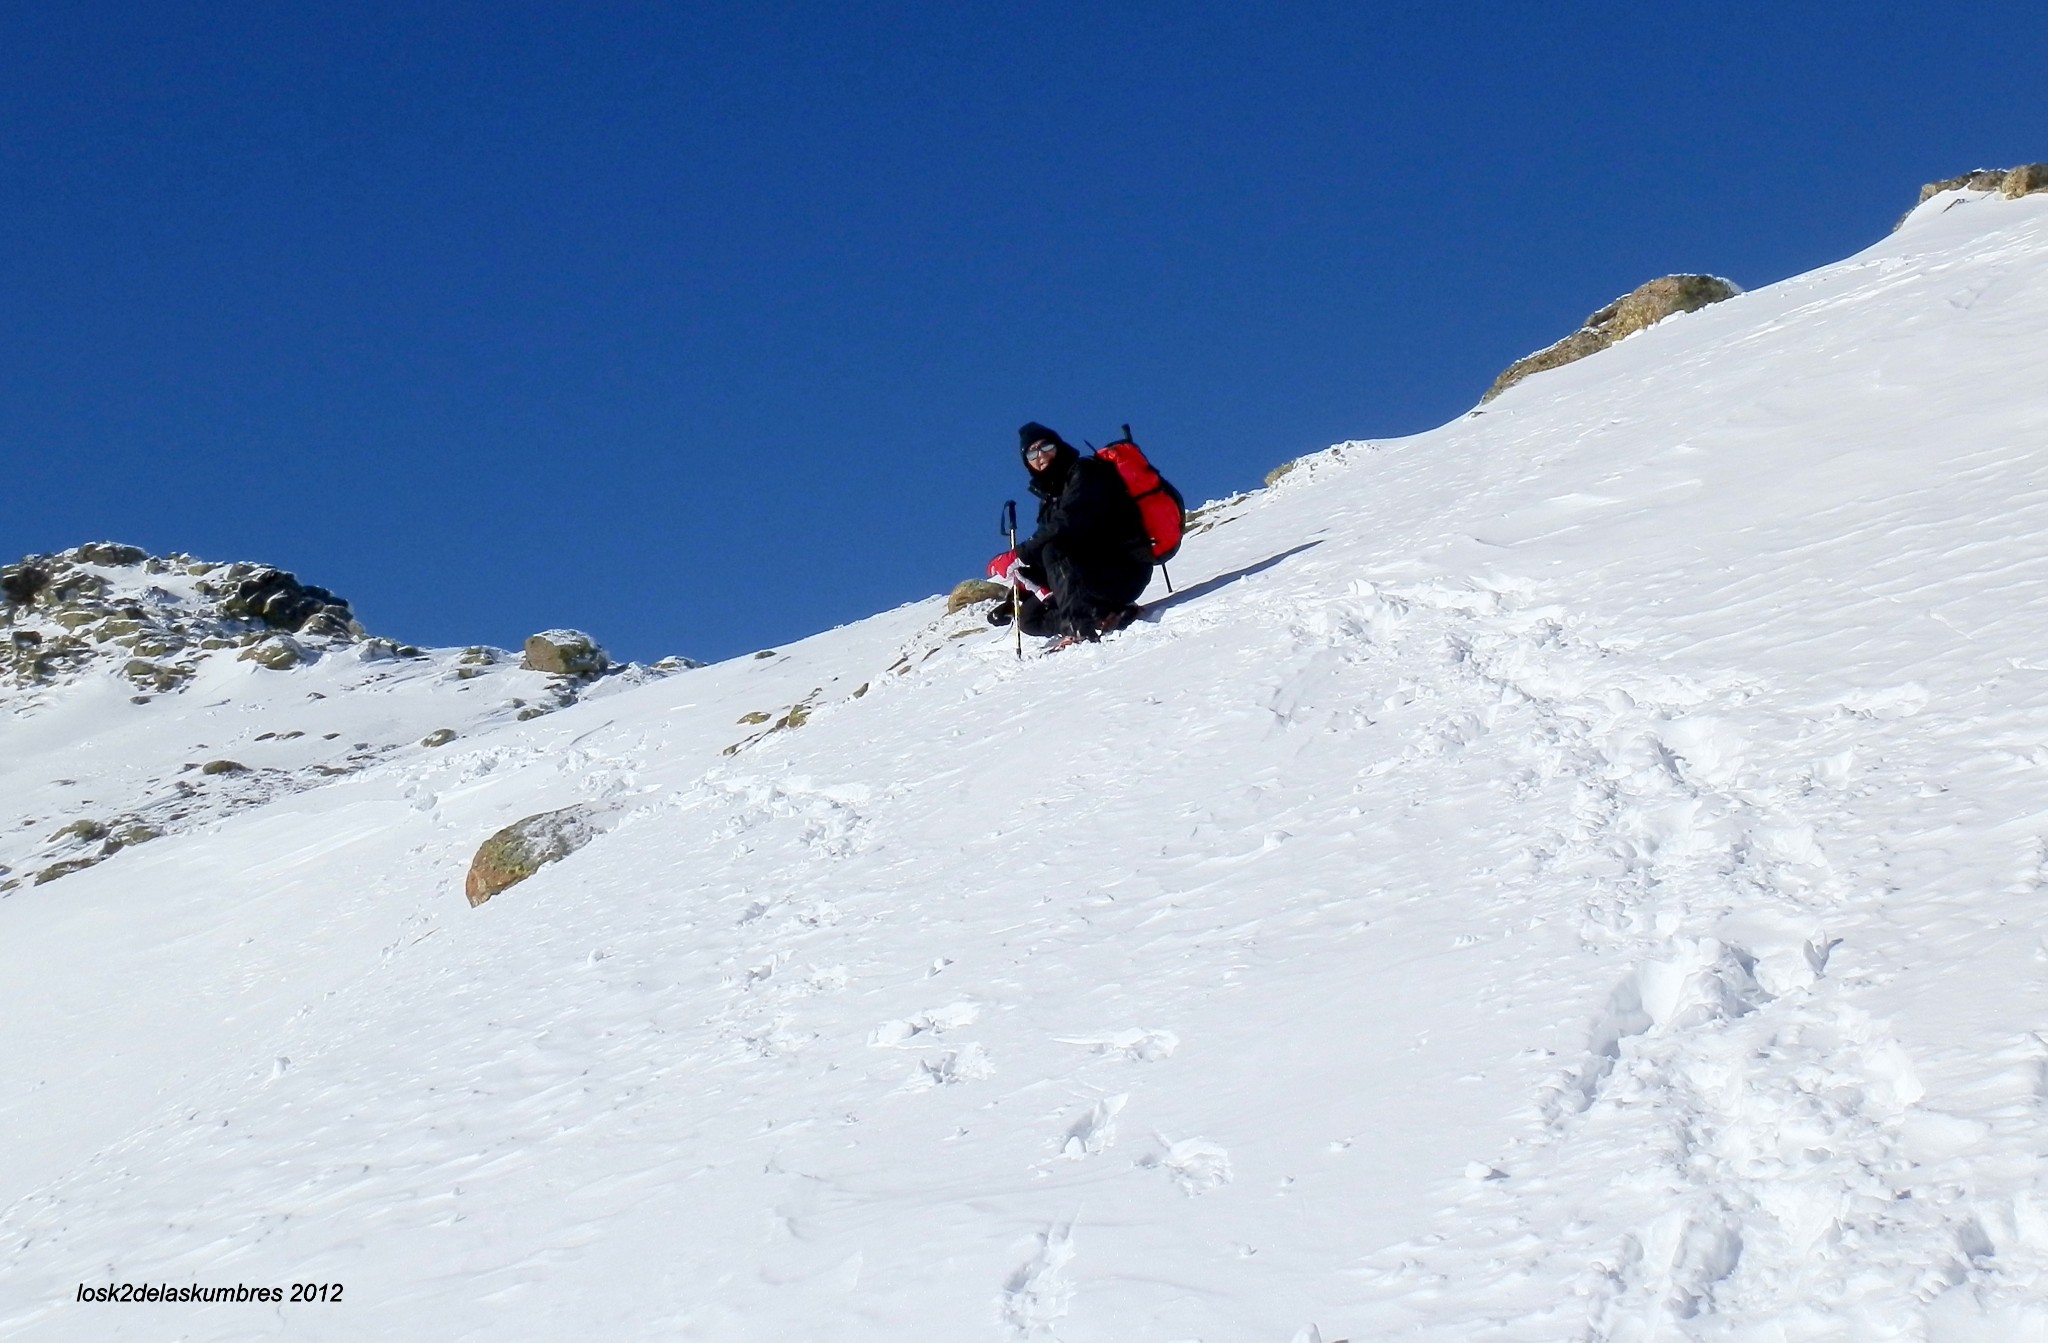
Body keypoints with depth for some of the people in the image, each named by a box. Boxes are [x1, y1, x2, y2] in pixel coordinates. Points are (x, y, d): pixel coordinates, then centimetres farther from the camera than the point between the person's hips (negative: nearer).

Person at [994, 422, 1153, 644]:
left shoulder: (1084, 472, -10)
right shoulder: (1051, 494, 17)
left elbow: (1067, 526, -25)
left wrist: (1019, 556, -25)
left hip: (1125, 571, -9)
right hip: (1093, 571, 9)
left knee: (1053, 550, -29)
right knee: (1029, 616, 3)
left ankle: (1080, 624, -41)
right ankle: (1107, 613, -11)